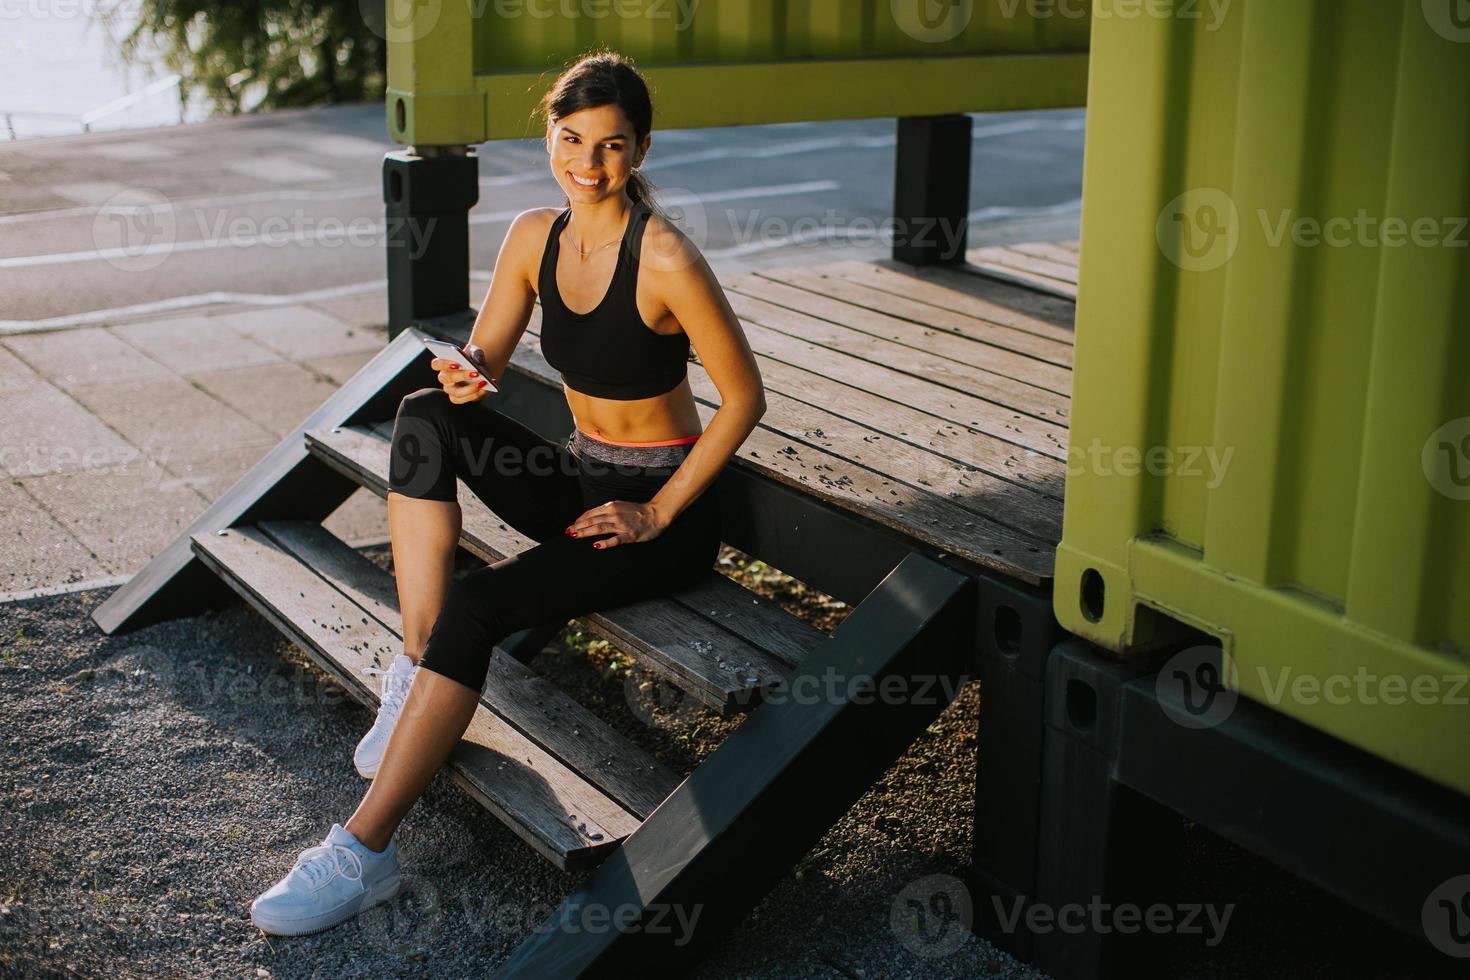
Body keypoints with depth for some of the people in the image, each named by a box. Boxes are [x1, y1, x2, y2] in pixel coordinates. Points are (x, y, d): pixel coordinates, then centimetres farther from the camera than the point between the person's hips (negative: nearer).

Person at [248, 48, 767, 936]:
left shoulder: (664, 257, -20)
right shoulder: (535, 236, 0)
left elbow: (745, 397, -14)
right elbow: (485, 356, 8)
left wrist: (658, 512, -14)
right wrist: (467, 378, -17)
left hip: (665, 509, -6)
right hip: (580, 479, 7)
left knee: (474, 605, -25)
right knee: (428, 416, -16)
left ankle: (364, 853, -19)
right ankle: (418, 668, -13)